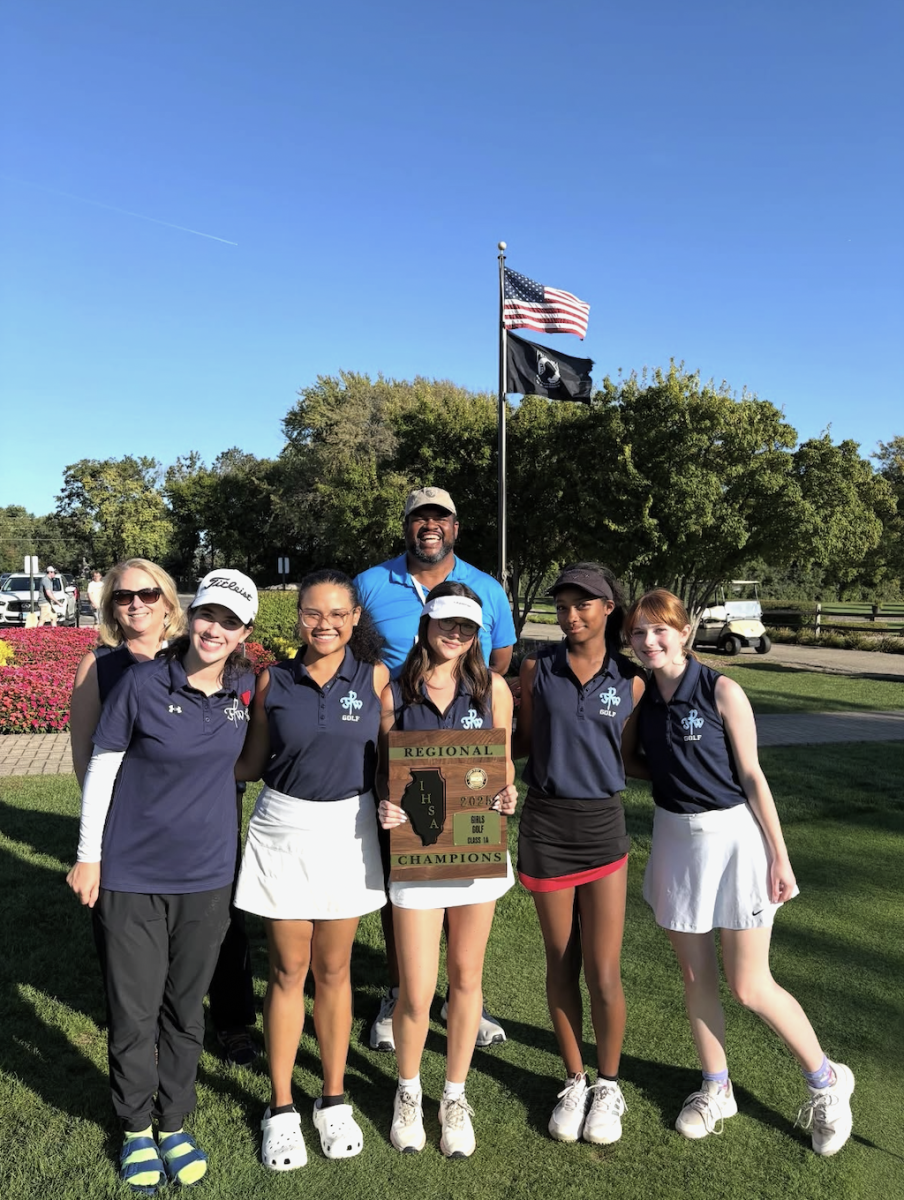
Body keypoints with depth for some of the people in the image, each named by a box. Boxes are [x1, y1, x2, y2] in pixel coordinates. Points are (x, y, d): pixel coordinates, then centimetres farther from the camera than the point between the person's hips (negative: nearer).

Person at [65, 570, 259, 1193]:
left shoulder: (246, 687, -5)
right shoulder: (143, 683, -14)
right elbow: (101, 768, -5)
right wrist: (89, 854, -2)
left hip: (207, 874, 3)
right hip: (132, 872, -2)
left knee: (186, 1007, 16)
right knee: (134, 1011, 9)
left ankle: (174, 1122, 37)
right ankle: (136, 1127, 34)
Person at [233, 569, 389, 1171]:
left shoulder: (375, 677, -3)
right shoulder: (273, 682, -2)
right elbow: (250, 764, 4)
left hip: (347, 830, 0)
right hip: (284, 828, 0)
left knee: (333, 969, 13)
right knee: (288, 970, 9)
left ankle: (335, 1100, 31)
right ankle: (281, 1108, 26)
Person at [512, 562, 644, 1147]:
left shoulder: (630, 680, 0)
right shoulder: (537, 668, -1)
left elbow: (628, 756, 9)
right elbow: (526, 741, 9)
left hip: (603, 824, 0)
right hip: (546, 823, 0)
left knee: (603, 971, 4)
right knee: (561, 964, 12)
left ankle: (608, 1086, 28)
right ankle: (575, 1081, 32)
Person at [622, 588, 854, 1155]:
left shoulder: (721, 691, -13)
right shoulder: (641, 697, 1)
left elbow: (752, 775, -10)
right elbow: (632, 762, 15)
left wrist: (779, 856, -9)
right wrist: (671, 770, -6)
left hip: (732, 836, -5)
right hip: (675, 837, 5)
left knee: (749, 986, 3)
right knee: (696, 975, 14)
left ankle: (827, 1081, 28)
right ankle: (716, 1090, 34)